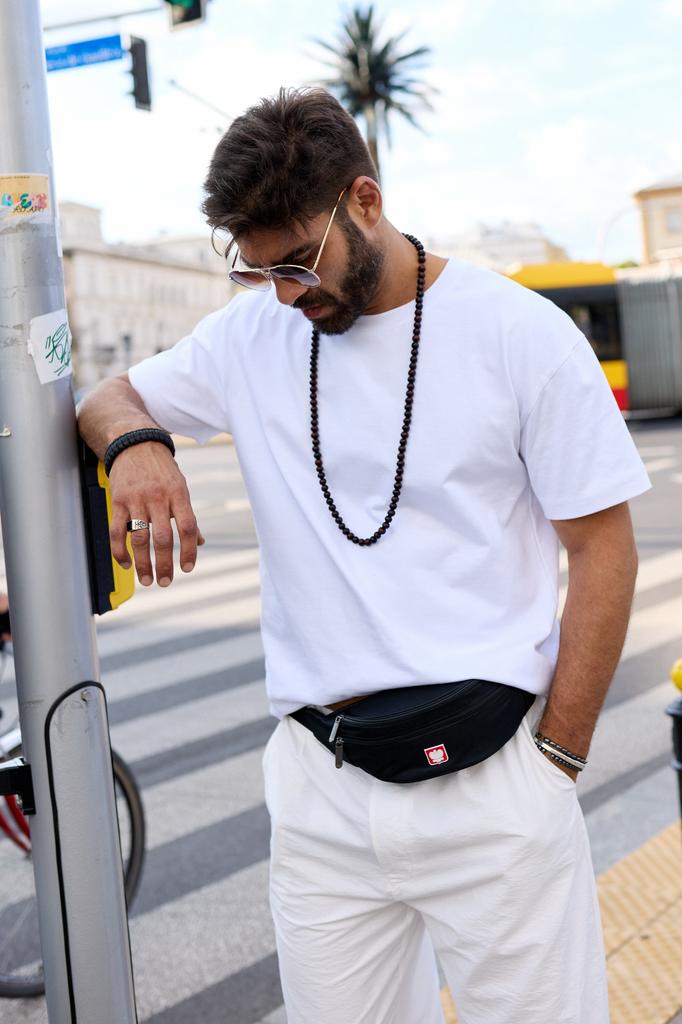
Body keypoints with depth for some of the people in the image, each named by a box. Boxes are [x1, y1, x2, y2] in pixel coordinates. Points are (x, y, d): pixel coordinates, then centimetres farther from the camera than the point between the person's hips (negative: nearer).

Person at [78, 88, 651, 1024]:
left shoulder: (519, 333, -4)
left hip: (492, 785, -3)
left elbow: (604, 548, -2)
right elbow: (111, 398, 19)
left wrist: (557, 761, -7)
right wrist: (134, 445, -6)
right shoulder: (250, 336, 7)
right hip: (320, 788, 3)